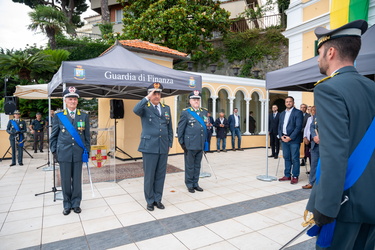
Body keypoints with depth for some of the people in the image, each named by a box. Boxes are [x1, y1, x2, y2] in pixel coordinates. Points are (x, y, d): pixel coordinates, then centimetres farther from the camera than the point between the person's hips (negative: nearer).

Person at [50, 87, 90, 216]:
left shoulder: (84, 116, 4)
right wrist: (54, 151, 2)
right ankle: (67, 205, 24)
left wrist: (87, 150, 4)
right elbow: (53, 136, 7)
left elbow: (87, 135, 6)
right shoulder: (58, 116, 3)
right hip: (64, 153, 0)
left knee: (77, 179, 7)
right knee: (65, 180, 7)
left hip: (78, 153, 0)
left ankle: (76, 203, 23)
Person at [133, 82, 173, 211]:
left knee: (160, 175, 10)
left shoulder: (166, 108, 13)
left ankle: (158, 199, 25)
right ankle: (150, 201, 21)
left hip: (163, 147, 4)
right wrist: (147, 98, -22)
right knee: (149, 175, 4)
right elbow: (135, 110, -25)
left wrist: (170, 144, 11)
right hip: (149, 147, -4)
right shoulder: (145, 108, 0)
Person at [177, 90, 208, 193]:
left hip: (201, 145, 5)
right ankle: (189, 185, 21)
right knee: (190, 166, 7)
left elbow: (206, 127, 15)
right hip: (190, 145, -5)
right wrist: (182, 143, -6)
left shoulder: (204, 112, 10)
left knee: (197, 166, 14)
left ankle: (195, 183, 28)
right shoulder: (185, 112, -5)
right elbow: (180, 129, -4)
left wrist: (206, 141, 10)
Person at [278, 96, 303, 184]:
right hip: (284, 139, 6)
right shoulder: (282, 113, 16)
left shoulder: (298, 112, -4)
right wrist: (281, 136, -2)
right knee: (286, 158, 11)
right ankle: (287, 175, 19)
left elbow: (298, 127, -12)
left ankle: (295, 176, 9)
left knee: (295, 159, 0)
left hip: (294, 139, -6)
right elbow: (279, 126, 15)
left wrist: (290, 137, -15)